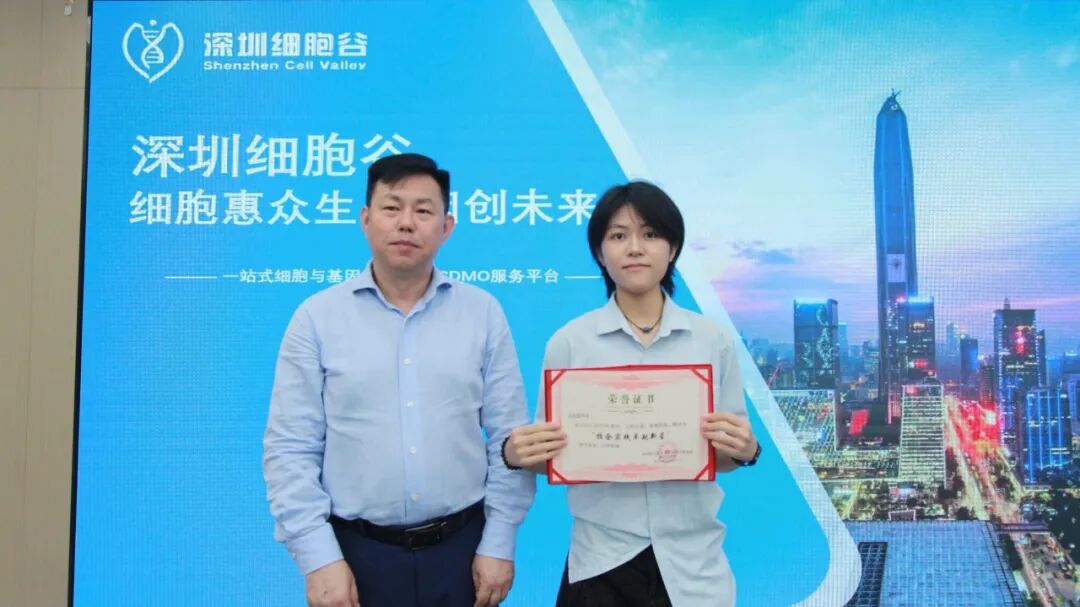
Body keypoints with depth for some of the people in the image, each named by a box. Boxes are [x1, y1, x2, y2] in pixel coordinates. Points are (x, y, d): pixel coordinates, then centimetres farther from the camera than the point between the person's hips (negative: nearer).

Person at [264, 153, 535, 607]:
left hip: (462, 547, 1)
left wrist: (499, 544, -2)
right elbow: (290, 449, -4)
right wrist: (319, 557, -9)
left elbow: (508, 438, 1)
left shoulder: (483, 313, 0)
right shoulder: (317, 317, -3)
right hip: (357, 552, -1)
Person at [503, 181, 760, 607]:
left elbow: (726, 457, 7)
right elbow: (553, 455, 1)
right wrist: (518, 455, -19)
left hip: (693, 563, 1)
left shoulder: (714, 339, 0)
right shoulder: (569, 342, -4)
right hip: (602, 563, -1)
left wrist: (745, 450, -14)